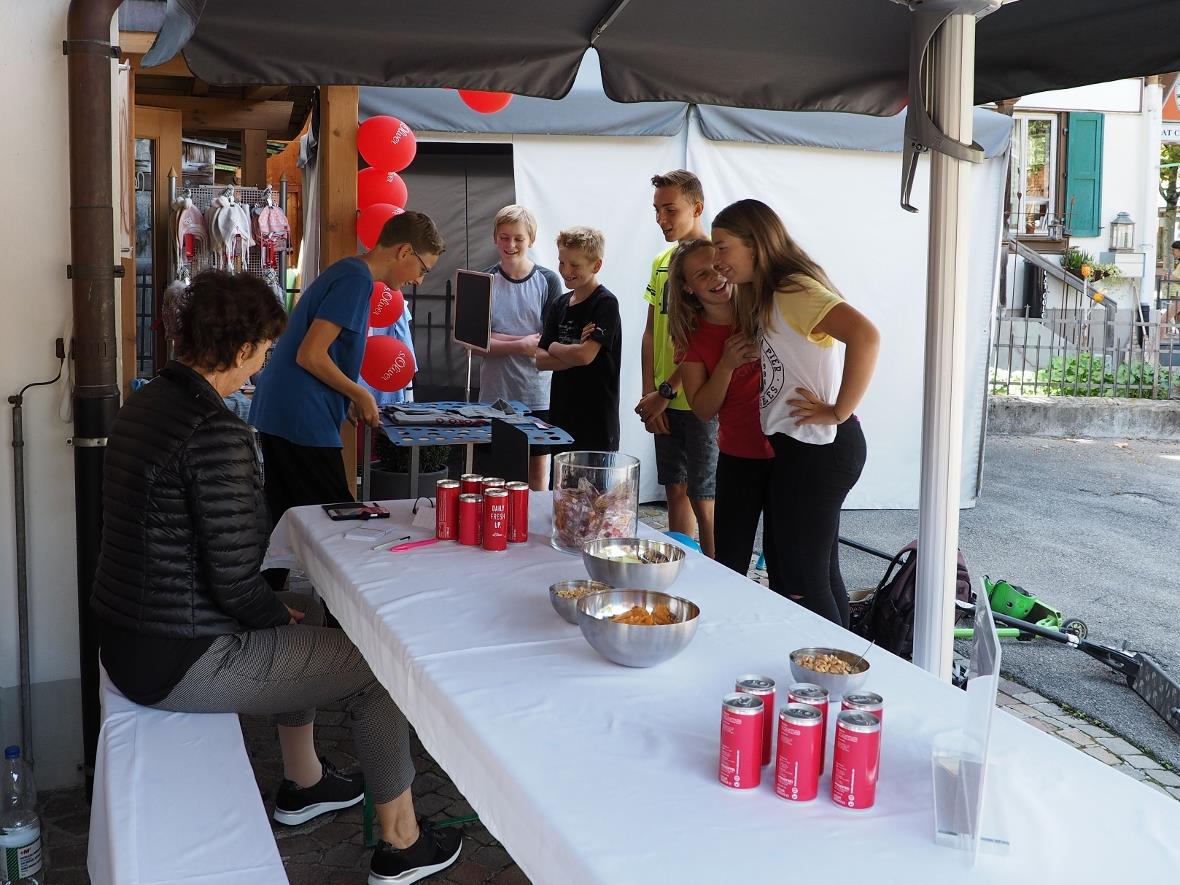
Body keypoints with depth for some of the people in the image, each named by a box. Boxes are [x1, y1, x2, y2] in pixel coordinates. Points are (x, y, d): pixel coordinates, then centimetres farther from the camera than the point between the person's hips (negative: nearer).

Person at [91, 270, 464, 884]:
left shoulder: (145, 402, 4)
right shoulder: (217, 434, -25)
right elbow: (236, 583, -24)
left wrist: (279, 607, 13)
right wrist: (277, 613, -2)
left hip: (125, 637, 10)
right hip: (178, 664, -10)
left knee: (305, 612, 31)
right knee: (379, 666, 4)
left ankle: (303, 784, 45)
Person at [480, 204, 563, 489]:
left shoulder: (547, 281, 0)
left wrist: (499, 339, -12)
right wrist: (523, 344, -15)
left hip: (537, 394, 0)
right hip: (496, 393, 0)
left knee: (538, 470, 8)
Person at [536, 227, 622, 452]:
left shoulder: (605, 303, -9)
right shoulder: (560, 305, 12)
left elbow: (586, 355, -20)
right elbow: (541, 360, 5)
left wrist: (554, 348, -2)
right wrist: (572, 355, -12)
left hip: (597, 418, -6)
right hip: (561, 414, 7)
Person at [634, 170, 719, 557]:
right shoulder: (662, 262, 11)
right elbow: (651, 332, 12)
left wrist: (665, 391, -14)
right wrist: (649, 394, 2)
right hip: (663, 403, 7)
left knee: (703, 499, -1)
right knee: (675, 490, 13)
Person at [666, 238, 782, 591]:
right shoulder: (692, 336, -1)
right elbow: (703, 410, -4)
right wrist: (727, 364, -18)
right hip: (738, 456, 2)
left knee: (783, 566, 2)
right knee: (728, 564, 6)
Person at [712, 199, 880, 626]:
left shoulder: (794, 290, -15)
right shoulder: (764, 297, 16)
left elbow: (865, 335, -30)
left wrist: (839, 412, -24)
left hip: (818, 448, -10)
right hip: (800, 448, 10)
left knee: (804, 581, -5)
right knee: (820, 576, 16)